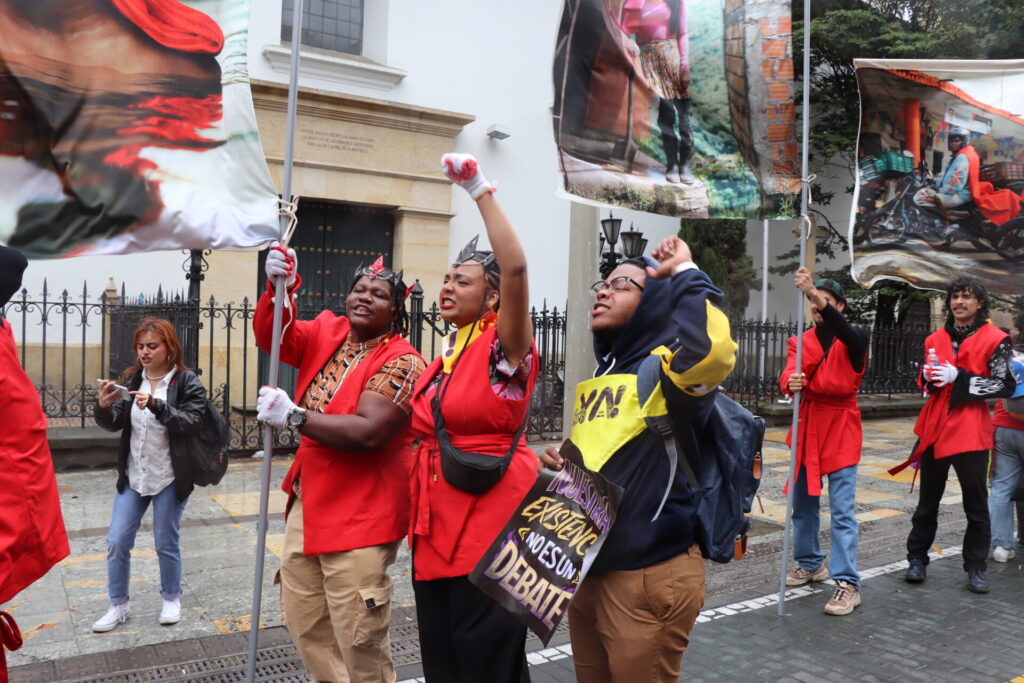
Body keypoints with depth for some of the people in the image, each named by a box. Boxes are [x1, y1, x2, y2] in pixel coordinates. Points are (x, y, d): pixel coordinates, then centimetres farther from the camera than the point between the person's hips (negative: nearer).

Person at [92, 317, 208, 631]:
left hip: (169, 478, -4)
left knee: (167, 543, 9)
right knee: (117, 542, 5)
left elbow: (192, 423, -20)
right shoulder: (131, 379, 4)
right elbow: (114, 423, 1)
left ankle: (171, 599, 30)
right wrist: (104, 406, -21)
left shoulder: (187, 381, -10)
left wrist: (156, 405, -33)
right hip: (132, 475, 4)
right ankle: (118, 605, 23)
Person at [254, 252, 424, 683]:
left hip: (360, 513, -7)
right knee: (304, 622, 17)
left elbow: (368, 432, -26)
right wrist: (280, 288, -20)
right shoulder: (327, 333, 7)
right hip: (308, 502, 8)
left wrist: (294, 416, -21)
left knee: (358, 636, -1)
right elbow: (272, 336, -3)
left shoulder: (400, 361, -16)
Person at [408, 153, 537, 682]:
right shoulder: (444, 355, 13)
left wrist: (480, 191, -24)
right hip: (436, 528, 8)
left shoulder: (503, 349, -10)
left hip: (489, 527, -8)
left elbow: (516, 267, -26)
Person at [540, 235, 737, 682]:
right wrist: (559, 464, 1)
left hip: (648, 576, -8)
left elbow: (711, 347, -38)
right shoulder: (601, 377, 11)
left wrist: (684, 273, -23)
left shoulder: (665, 369, -14)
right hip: (587, 569, 8)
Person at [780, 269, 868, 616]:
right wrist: (791, 381, -36)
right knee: (803, 504, 14)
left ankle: (847, 583, 0)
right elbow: (789, 373, -10)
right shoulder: (800, 341, 6)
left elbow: (843, 330, -29)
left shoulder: (854, 339, -3)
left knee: (843, 510, -5)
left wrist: (815, 293, -42)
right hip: (807, 428, 4)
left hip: (840, 430, -4)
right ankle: (810, 563, 33)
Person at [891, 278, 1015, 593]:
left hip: (971, 431, -4)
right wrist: (928, 376, -3)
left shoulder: (995, 339, -3)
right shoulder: (936, 339, 12)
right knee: (927, 500, 11)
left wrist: (959, 378, -16)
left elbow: (1005, 386, -7)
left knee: (976, 504, 5)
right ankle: (917, 559, 19)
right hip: (934, 428, 4)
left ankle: (976, 567, 17)